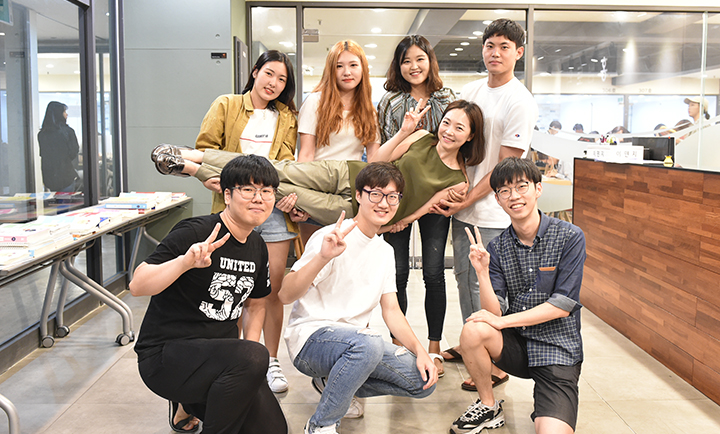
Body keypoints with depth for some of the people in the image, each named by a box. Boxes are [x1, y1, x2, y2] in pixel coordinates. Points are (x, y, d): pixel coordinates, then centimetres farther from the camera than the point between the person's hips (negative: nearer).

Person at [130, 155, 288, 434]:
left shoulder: (257, 247, 6)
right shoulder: (195, 232, -17)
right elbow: (137, 285, -24)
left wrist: (250, 356, 5)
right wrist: (185, 262, -41)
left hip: (219, 356, 8)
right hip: (164, 356, -7)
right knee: (254, 357, -33)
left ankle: (192, 404, 22)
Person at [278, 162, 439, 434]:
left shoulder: (385, 251, 12)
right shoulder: (333, 238, -13)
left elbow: (391, 310, 12)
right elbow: (286, 295, -22)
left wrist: (420, 351, -3)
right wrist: (322, 257, -39)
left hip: (355, 340, 8)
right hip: (311, 336, -8)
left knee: (425, 380, -5)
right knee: (368, 344, -38)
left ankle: (333, 383, 11)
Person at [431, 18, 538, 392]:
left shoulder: (521, 103, -11)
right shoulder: (470, 91, 9)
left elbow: (505, 167, -13)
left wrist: (464, 202, -13)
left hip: (493, 211, -7)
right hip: (461, 203, 7)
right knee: (464, 277, 16)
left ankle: (497, 364, 11)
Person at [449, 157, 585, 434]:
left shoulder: (569, 237, -9)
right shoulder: (497, 249, -1)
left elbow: (562, 305, -13)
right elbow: (494, 311, -6)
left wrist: (502, 320, -16)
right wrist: (482, 273, -22)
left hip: (558, 351, -3)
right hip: (516, 344, 4)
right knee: (474, 330, -28)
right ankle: (488, 407, -1)